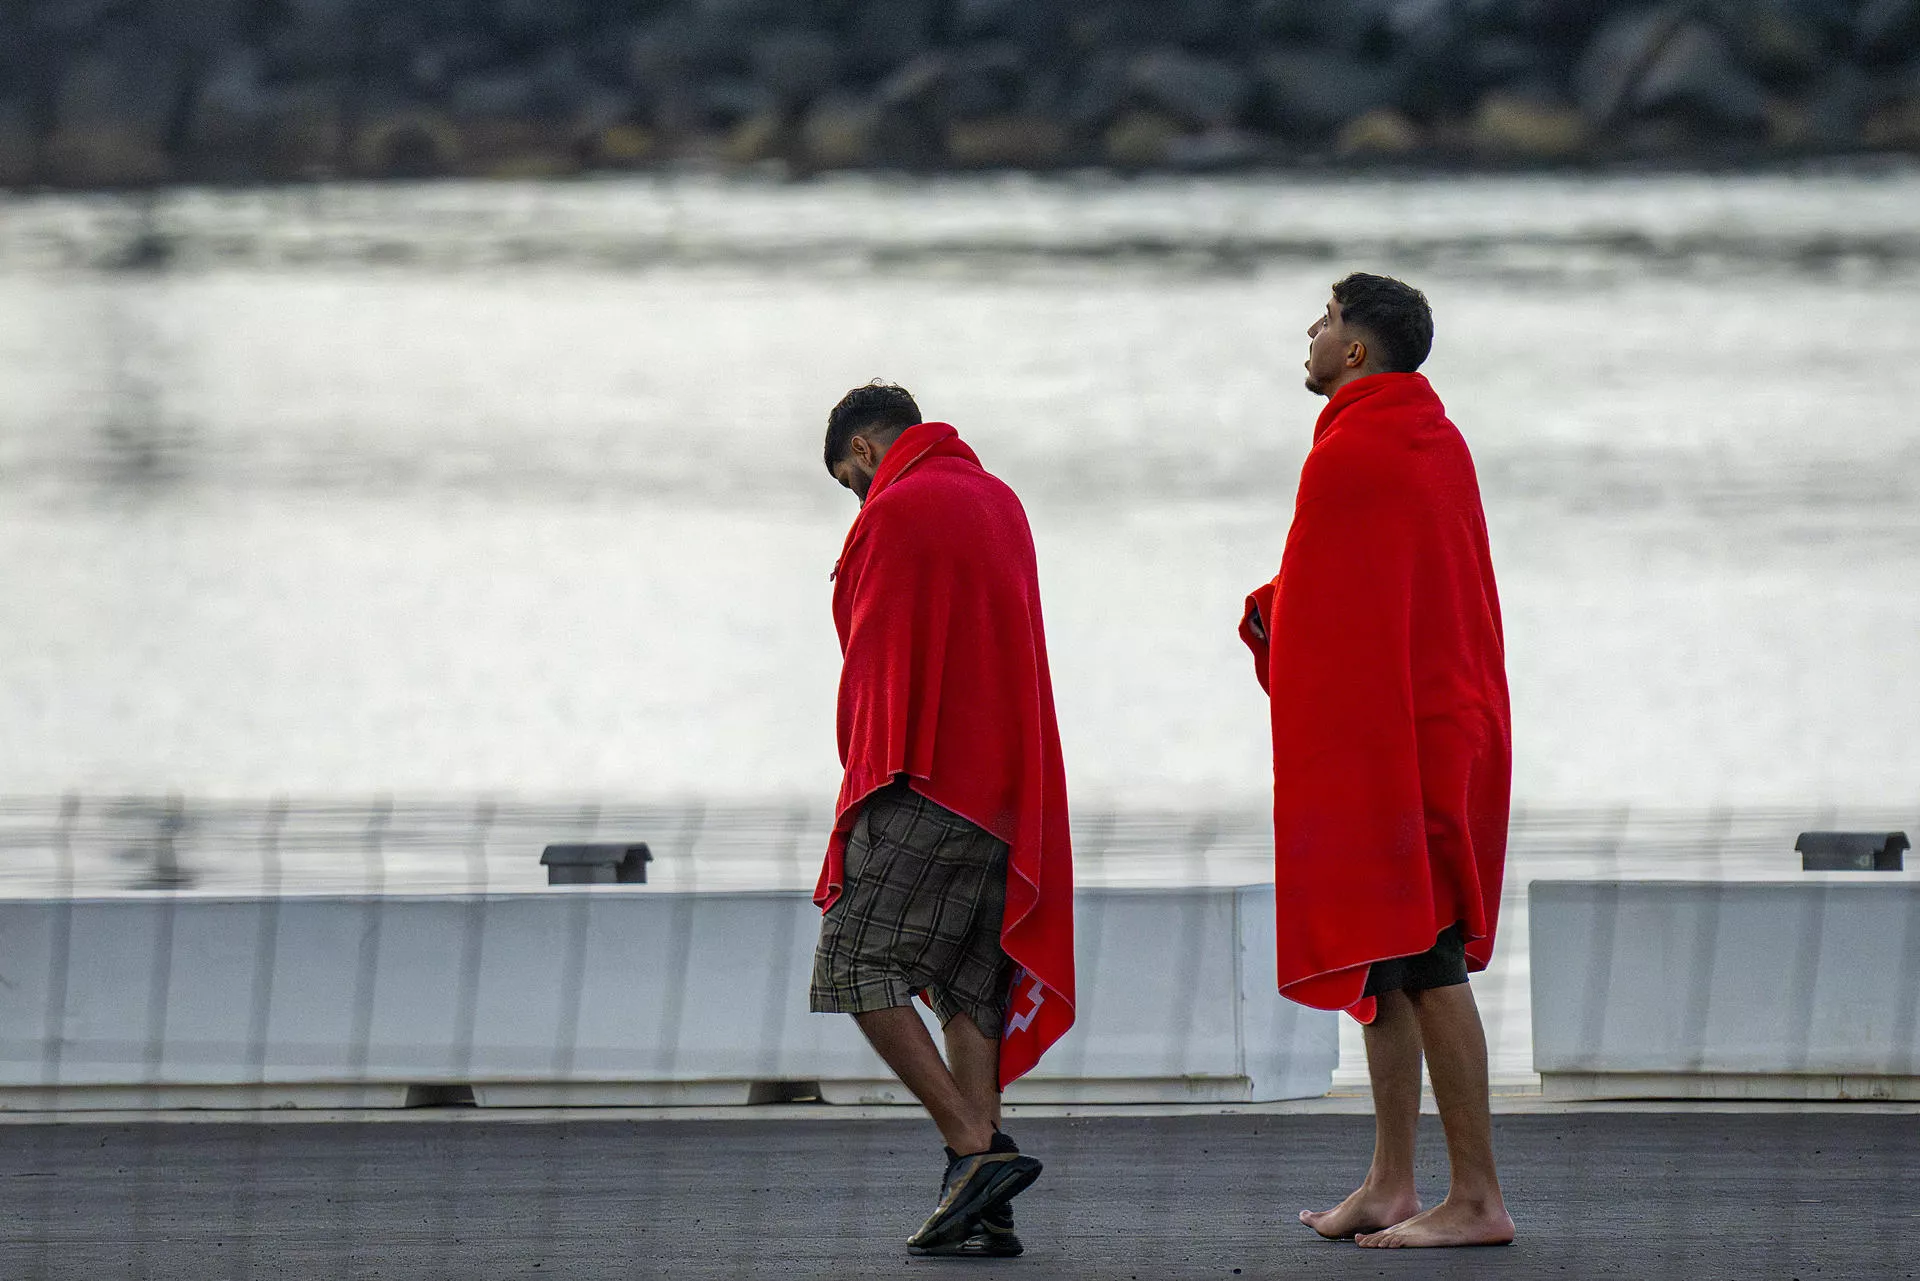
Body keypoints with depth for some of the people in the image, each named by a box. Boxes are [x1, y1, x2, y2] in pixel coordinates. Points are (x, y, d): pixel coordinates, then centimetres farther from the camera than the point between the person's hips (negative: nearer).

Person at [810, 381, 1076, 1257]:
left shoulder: (894, 513, -6)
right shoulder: (1000, 502, 19)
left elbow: (874, 663, -8)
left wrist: (864, 778, 0)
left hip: (921, 789, -8)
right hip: (1007, 785, 8)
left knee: (861, 968, -6)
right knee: (971, 991, 6)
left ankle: (977, 1150, -17)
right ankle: (982, 1211, -1)